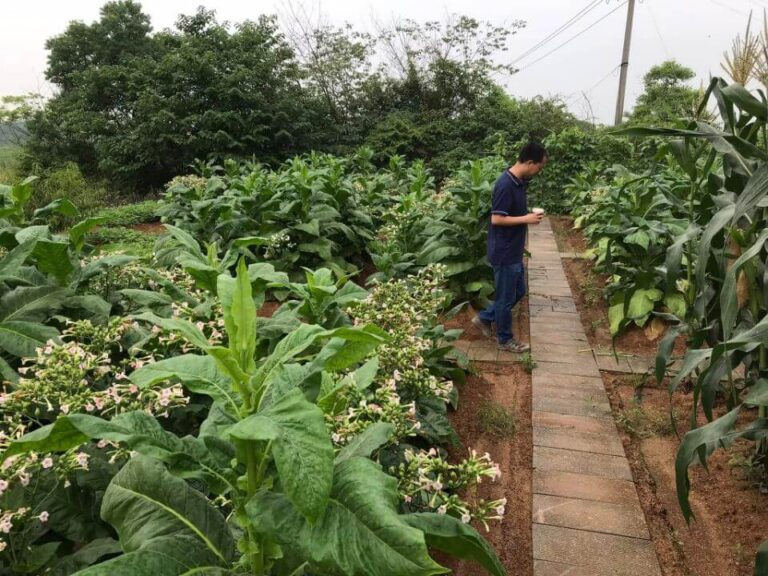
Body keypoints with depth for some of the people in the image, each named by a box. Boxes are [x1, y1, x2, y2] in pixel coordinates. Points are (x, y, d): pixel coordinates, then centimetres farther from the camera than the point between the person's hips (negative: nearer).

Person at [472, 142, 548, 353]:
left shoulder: (519, 182, 7)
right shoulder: (506, 185, -23)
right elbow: (497, 219, -24)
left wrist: (524, 229, 21)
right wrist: (526, 219, -17)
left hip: (514, 250, 10)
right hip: (504, 252, -10)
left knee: (518, 291, 20)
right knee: (506, 297, 5)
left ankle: (484, 318, 31)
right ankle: (505, 339, 21)